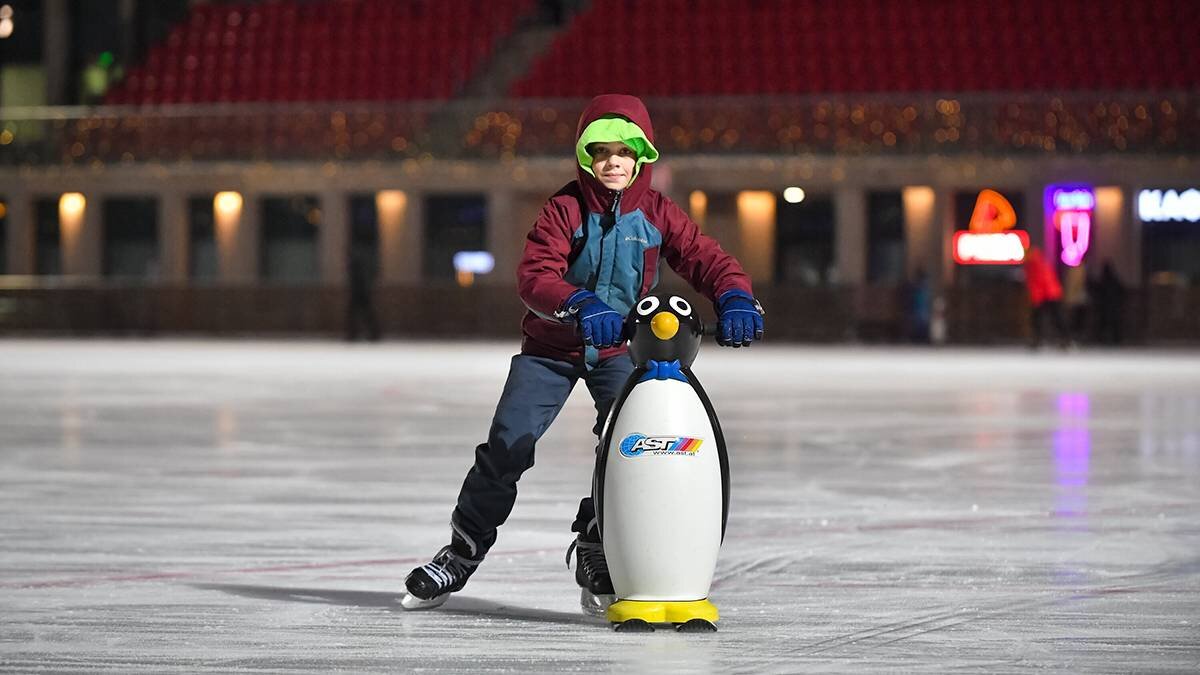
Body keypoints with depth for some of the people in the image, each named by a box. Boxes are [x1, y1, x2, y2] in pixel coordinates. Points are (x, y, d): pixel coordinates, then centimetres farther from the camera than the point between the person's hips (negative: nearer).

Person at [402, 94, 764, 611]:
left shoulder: (657, 214, -6)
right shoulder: (565, 209, -13)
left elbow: (706, 259, -13)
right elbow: (534, 275, -25)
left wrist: (736, 297, -35)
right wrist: (580, 305, -44)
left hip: (619, 349, 2)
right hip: (551, 343, -2)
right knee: (507, 446, -9)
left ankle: (596, 556, 2)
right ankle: (463, 551, 10)